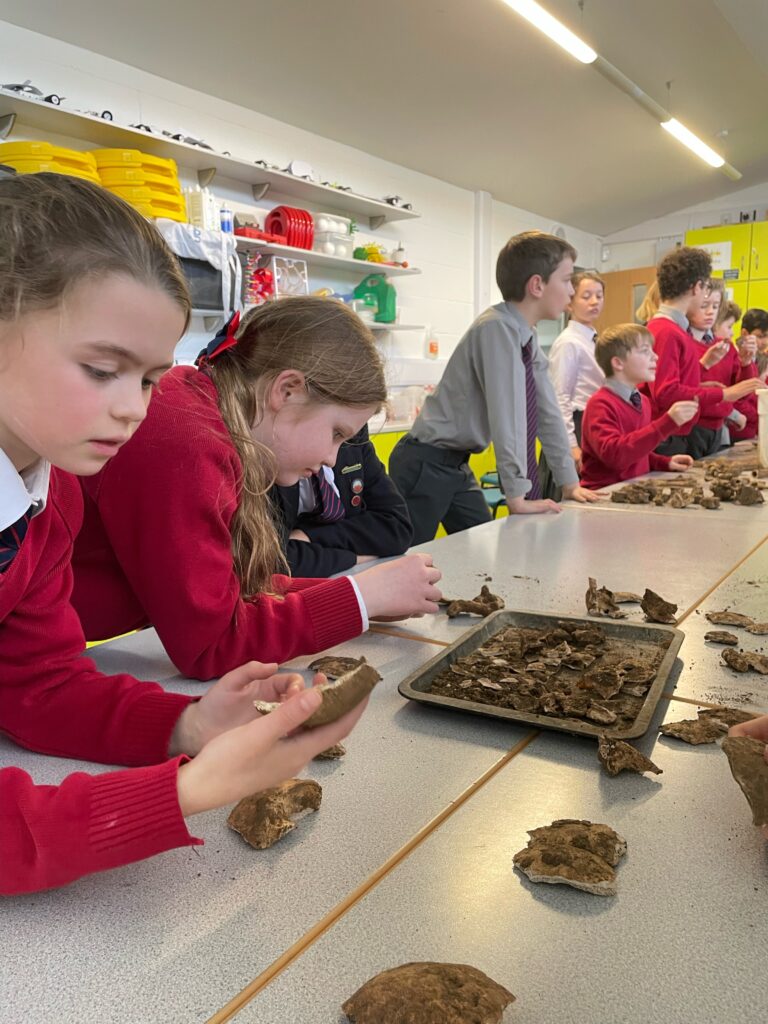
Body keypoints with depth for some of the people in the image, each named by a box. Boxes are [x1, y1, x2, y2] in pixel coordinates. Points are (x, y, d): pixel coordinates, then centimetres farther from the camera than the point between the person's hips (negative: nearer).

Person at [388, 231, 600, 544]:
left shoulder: (527, 338, 5)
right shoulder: (497, 329, -21)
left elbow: (547, 411, 7)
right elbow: (506, 415, -25)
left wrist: (569, 483, 9)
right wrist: (517, 497, -24)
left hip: (457, 465, 9)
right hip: (426, 465, -8)